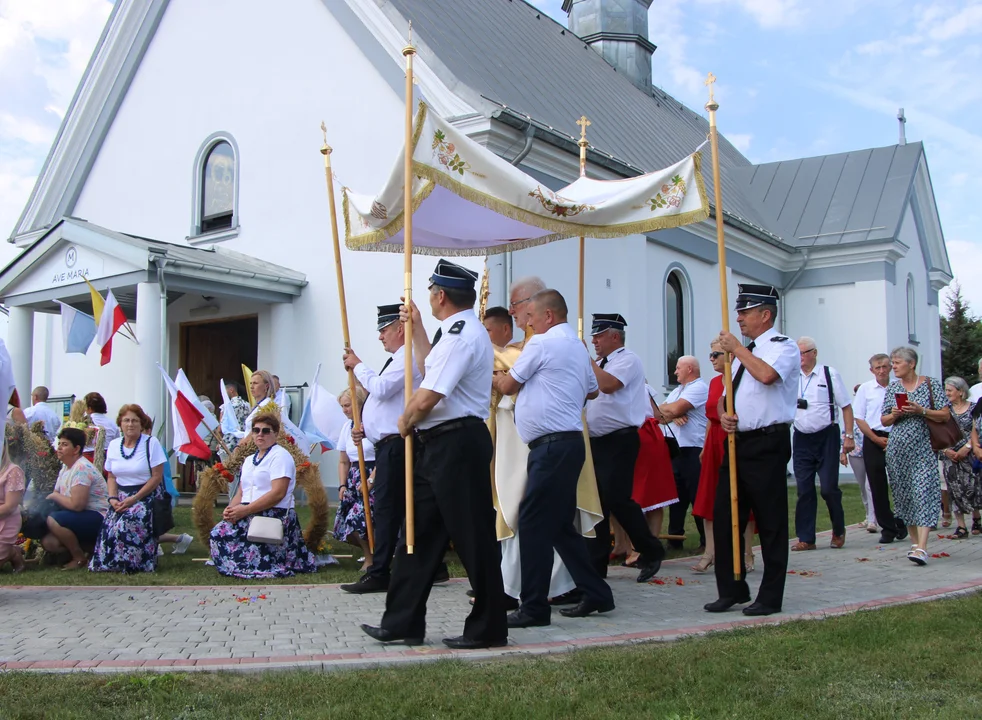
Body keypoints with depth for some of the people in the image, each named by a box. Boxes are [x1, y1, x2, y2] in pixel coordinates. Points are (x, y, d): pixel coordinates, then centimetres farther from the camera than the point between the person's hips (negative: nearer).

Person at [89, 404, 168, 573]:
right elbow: (112, 477, 13)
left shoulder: (151, 443, -7)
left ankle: (131, 562, -8)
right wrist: (113, 498, -6)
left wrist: (134, 499, -16)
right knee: (109, 526, -23)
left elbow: (157, 477, -10)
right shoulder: (113, 445, 10)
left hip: (146, 495, -5)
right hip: (121, 496, 5)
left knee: (127, 524, -29)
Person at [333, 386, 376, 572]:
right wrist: (342, 485, 8)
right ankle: (371, 552, 20)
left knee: (358, 519, -18)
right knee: (345, 525, -2)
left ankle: (371, 558, 5)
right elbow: (343, 462, 19)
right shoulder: (347, 427, 13)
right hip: (353, 480, 7)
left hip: (374, 479, -7)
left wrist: (371, 480, -17)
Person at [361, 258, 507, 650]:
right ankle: (402, 622, 22)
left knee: (472, 537, -1)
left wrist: (405, 421, -3)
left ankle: (488, 628, 10)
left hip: (458, 444, -11)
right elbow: (431, 371, 30)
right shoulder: (461, 331, 17)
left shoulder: (462, 335, -17)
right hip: (439, 444, 11)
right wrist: (416, 328, 26)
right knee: (418, 531, 13)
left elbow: (427, 397, -22)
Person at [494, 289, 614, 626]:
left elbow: (509, 385, -1)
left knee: (533, 524, -6)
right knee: (559, 525, 16)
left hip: (552, 446, -10)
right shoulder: (577, 345, 19)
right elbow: (592, 390, 29)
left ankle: (534, 608, -2)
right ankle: (596, 594, 21)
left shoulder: (542, 342, -9)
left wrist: (497, 379, 20)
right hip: (569, 443, 10)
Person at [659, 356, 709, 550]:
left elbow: (675, 409, -18)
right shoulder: (677, 391, 22)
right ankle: (674, 538, 16)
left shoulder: (699, 388, -8)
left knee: (698, 497, -5)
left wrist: (663, 409, 3)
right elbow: (662, 415, 12)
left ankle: (707, 540, 2)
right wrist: (673, 415, -10)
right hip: (674, 449, 9)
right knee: (676, 495, 11)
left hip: (693, 451, -9)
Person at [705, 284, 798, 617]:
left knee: (770, 523, -1)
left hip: (767, 444, -8)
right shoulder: (743, 352, 20)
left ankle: (770, 598, 9)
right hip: (738, 442, 8)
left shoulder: (783, 346, -6)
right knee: (724, 518, 8)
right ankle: (732, 590, 20)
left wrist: (737, 349, -14)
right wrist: (723, 415, 1)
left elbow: (766, 374, -27)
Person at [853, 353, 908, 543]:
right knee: (878, 487, 2)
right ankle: (887, 528, 11)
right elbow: (859, 418, 3)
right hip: (873, 440, 0)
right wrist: (877, 439, -5)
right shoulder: (865, 389, 4)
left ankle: (901, 524, 20)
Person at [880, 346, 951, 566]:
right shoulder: (892, 388, 11)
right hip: (897, 449, 4)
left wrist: (921, 411, -16)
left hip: (923, 449, -4)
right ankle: (915, 542, 18)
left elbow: (945, 415, -3)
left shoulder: (931, 385, 1)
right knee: (904, 495, 6)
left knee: (923, 492, -13)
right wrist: (894, 415, -7)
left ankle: (922, 548, -19)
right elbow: (884, 420, 13)